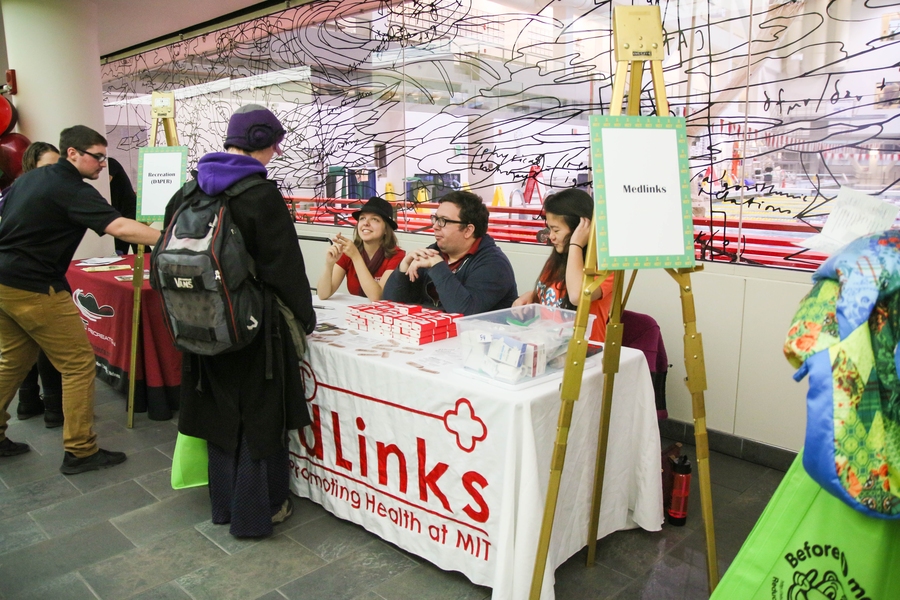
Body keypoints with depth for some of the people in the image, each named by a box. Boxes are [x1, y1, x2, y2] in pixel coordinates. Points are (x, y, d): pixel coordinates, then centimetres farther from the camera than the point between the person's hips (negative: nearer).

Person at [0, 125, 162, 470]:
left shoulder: (29, 178, 12)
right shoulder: (71, 190, -16)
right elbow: (120, 228, -28)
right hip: (34, 289, -9)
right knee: (79, 364, -2)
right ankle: (80, 451, 2)